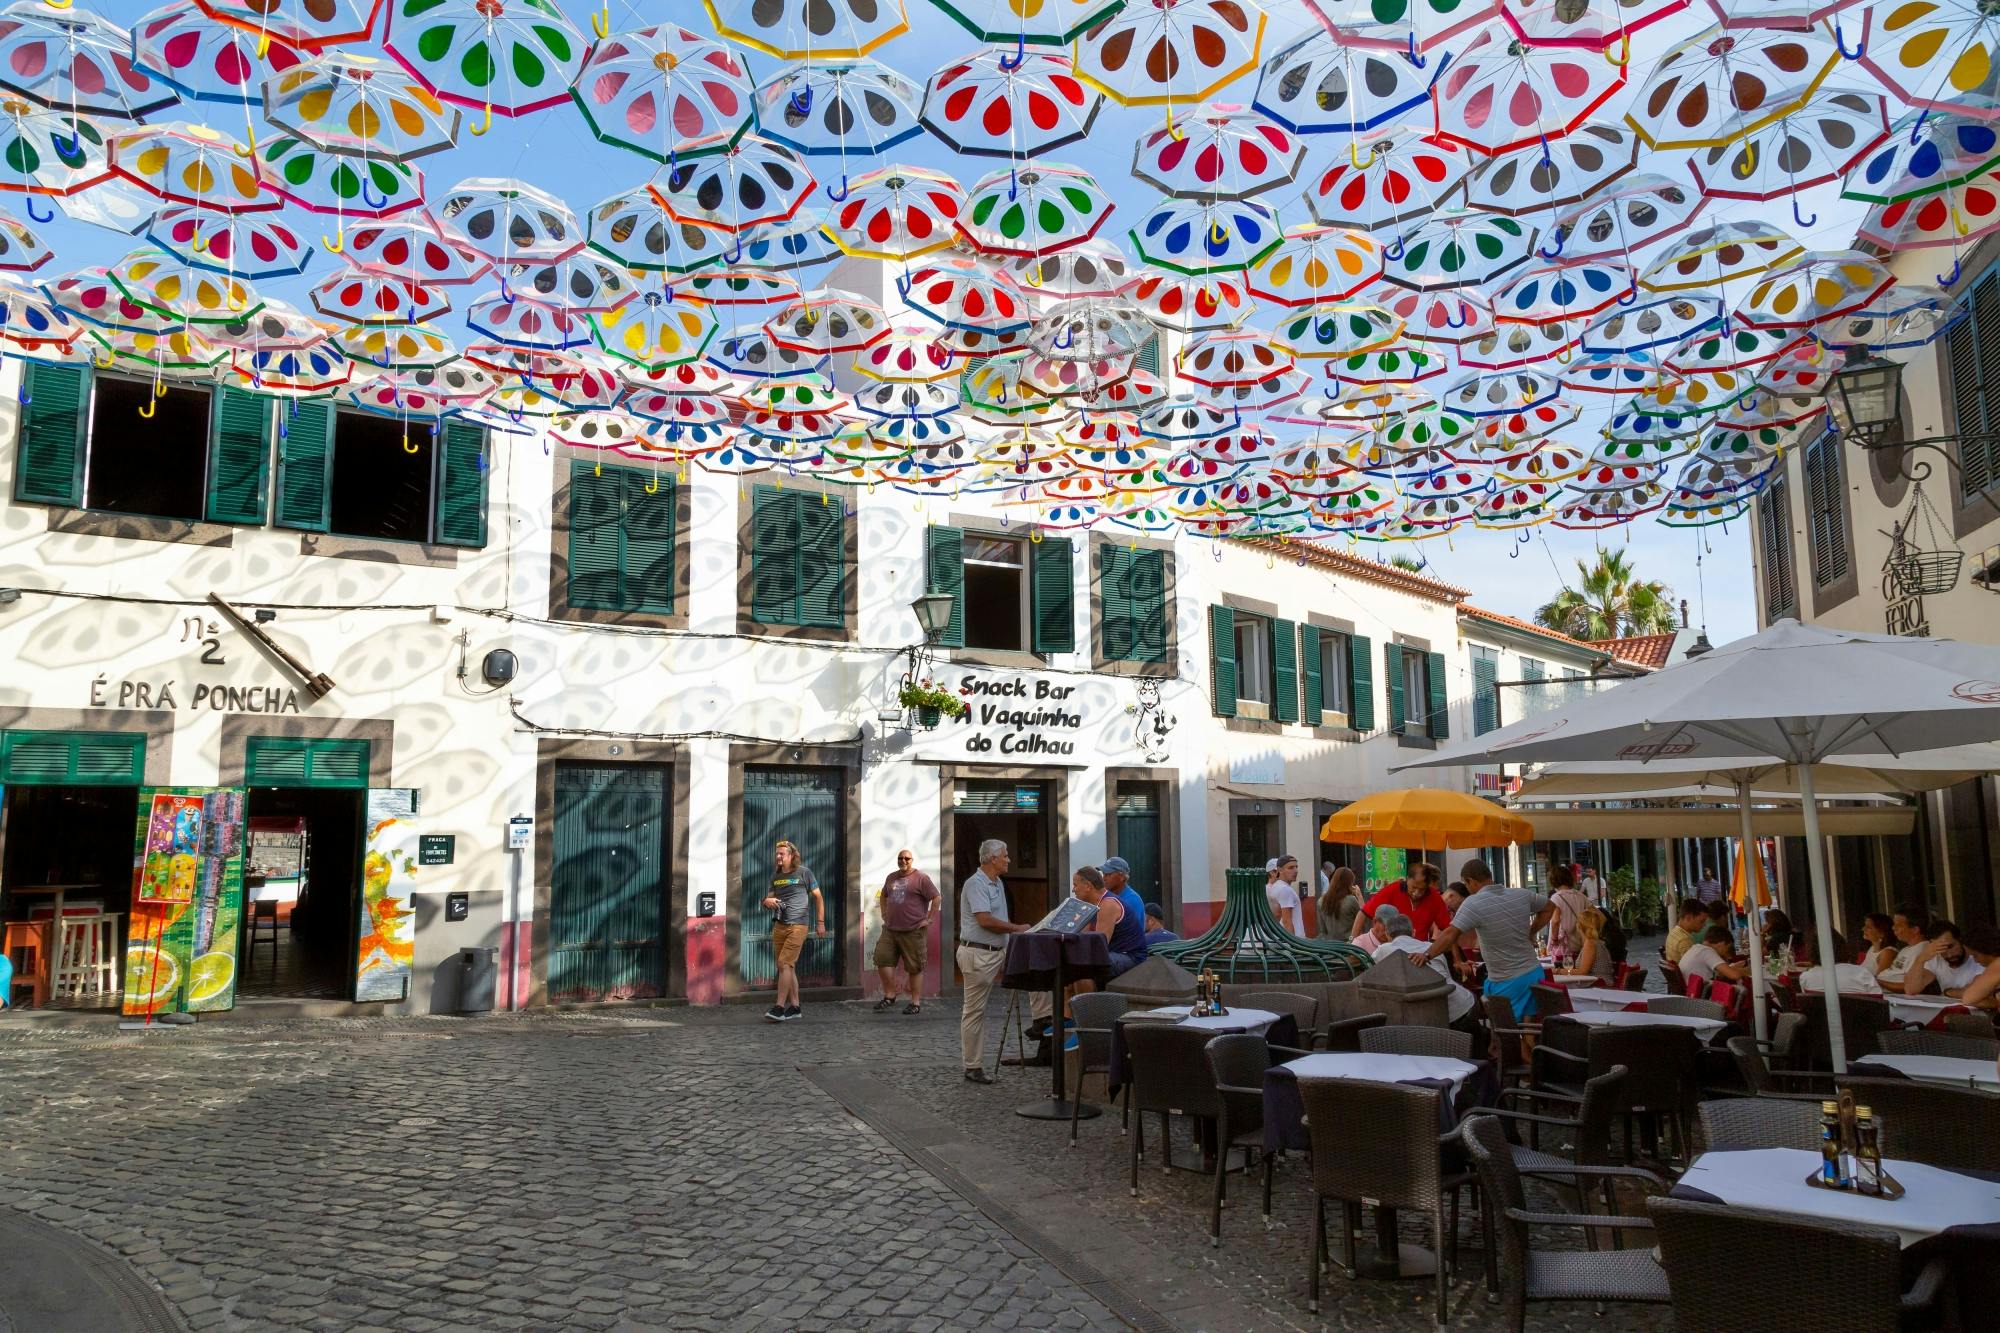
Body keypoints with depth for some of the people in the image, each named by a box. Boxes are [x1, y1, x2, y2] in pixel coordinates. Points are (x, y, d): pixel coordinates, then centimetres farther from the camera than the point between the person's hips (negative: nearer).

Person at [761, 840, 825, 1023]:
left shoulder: (803, 872, -3)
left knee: (784, 964, -15)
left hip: (797, 926, -6)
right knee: (788, 967, 9)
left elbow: (818, 897, 2)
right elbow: (770, 896, 22)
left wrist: (820, 922, -1)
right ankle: (794, 1006, 17)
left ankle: (780, 1007, -14)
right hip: (779, 926, 6)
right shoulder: (775, 875, 12)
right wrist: (767, 900, -3)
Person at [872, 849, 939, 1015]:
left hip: (913, 931, -6)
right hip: (890, 929, 6)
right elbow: (883, 896, 30)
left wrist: (929, 919, -9)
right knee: (883, 960, -1)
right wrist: (884, 915, 19)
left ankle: (916, 1003, 9)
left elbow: (936, 897, -8)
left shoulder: (921, 878, -6)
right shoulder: (891, 877, 14)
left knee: (915, 968, 1)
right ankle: (889, 997, 12)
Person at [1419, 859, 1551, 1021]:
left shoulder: (1474, 903, -16)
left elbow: (1451, 934, -26)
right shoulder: (1521, 895, 4)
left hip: (1507, 982, -6)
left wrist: (1426, 956, -26)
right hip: (1534, 972, 6)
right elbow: (1549, 907, 21)